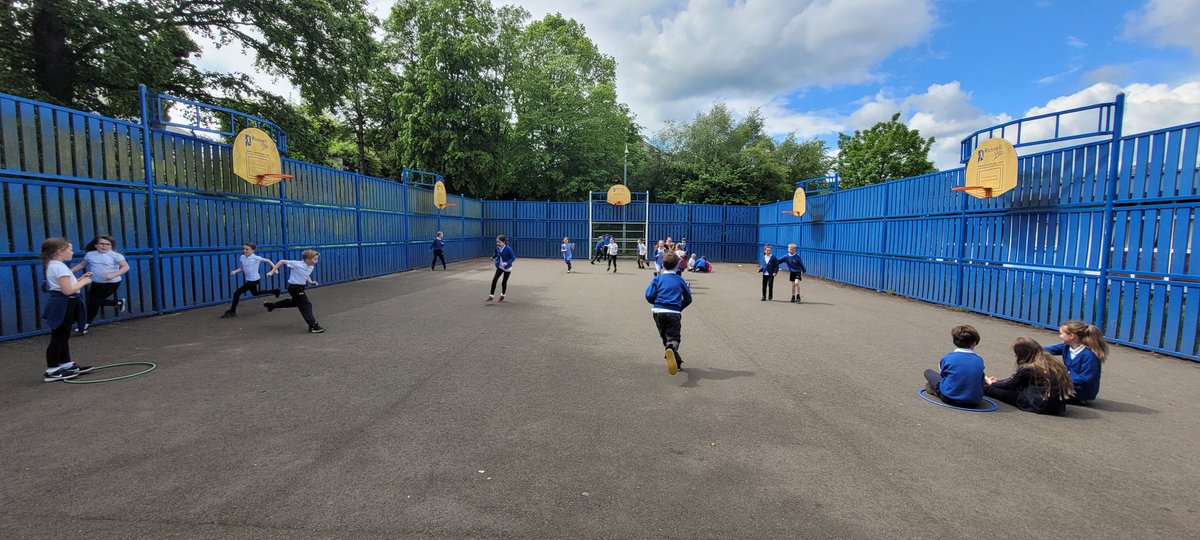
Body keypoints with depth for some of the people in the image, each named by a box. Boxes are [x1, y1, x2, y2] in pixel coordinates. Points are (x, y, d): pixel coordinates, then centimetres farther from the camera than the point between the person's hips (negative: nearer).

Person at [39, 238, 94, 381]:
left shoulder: (52, 265, 13)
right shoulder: (60, 267, -19)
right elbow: (68, 290, -24)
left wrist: (81, 279, 10)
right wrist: (84, 282, -11)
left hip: (60, 304, 11)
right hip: (63, 304, -11)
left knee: (63, 336, 17)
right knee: (59, 337, -3)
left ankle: (66, 364, 27)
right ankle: (51, 371, 4)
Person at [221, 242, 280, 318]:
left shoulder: (255, 258, -19)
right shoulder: (242, 257, 1)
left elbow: (268, 261, -12)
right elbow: (241, 268, 11)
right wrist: (234, 272, -8)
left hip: (253, 280, -9)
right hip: (249, 280, 9)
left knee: (237, 293, -9)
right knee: (255, 293, 29)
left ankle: (232, 312, 4)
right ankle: (274, 291, 43)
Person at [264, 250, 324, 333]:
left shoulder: (311, 267, -2)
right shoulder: (297, 264, -24)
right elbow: (282, 261, -14)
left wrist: (311, 282, 0)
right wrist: (272, 271, -13)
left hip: (301, 287, 10)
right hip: (295, 287, -10)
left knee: (294, 302, 32)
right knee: (306, 306, -10)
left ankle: (271, 305, 53)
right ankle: (313, 326, -7)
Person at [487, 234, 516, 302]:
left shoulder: (508, 249, -25)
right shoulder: (497, 248, -8)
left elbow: (513, 257, -21)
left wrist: (507, 262, -34)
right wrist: (493, 257, 33)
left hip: (507, 268, -4)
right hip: (500, 267, 4)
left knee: (504, 282, 7)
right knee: (494, 279, -10)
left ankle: (502, 295, 32)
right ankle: (491, 296, -3)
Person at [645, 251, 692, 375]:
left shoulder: (658, 278, 4)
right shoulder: (680, 280, 8)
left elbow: (649, 296, -4)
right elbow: (688, 298, 13)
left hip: (658, 312, 1)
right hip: (674, 313, -1)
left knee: (665, 337, 18)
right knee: (673, 338, -4)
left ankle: (677, 362, 22)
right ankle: (671, 348, -40)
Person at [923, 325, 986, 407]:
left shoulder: (948, 358, -10)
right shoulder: (979, 360, -3)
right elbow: (980, 381, 5)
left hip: (950, 398, -3)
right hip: (974, 402, 4)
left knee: (928, 372, 14)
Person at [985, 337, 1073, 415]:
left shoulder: (1028, 368, -15)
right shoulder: (1053, 362, 8)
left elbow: (1010, 385, 2)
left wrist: (992, 383, 22)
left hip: (1043, 407, -8)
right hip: (1059, 407, 9)